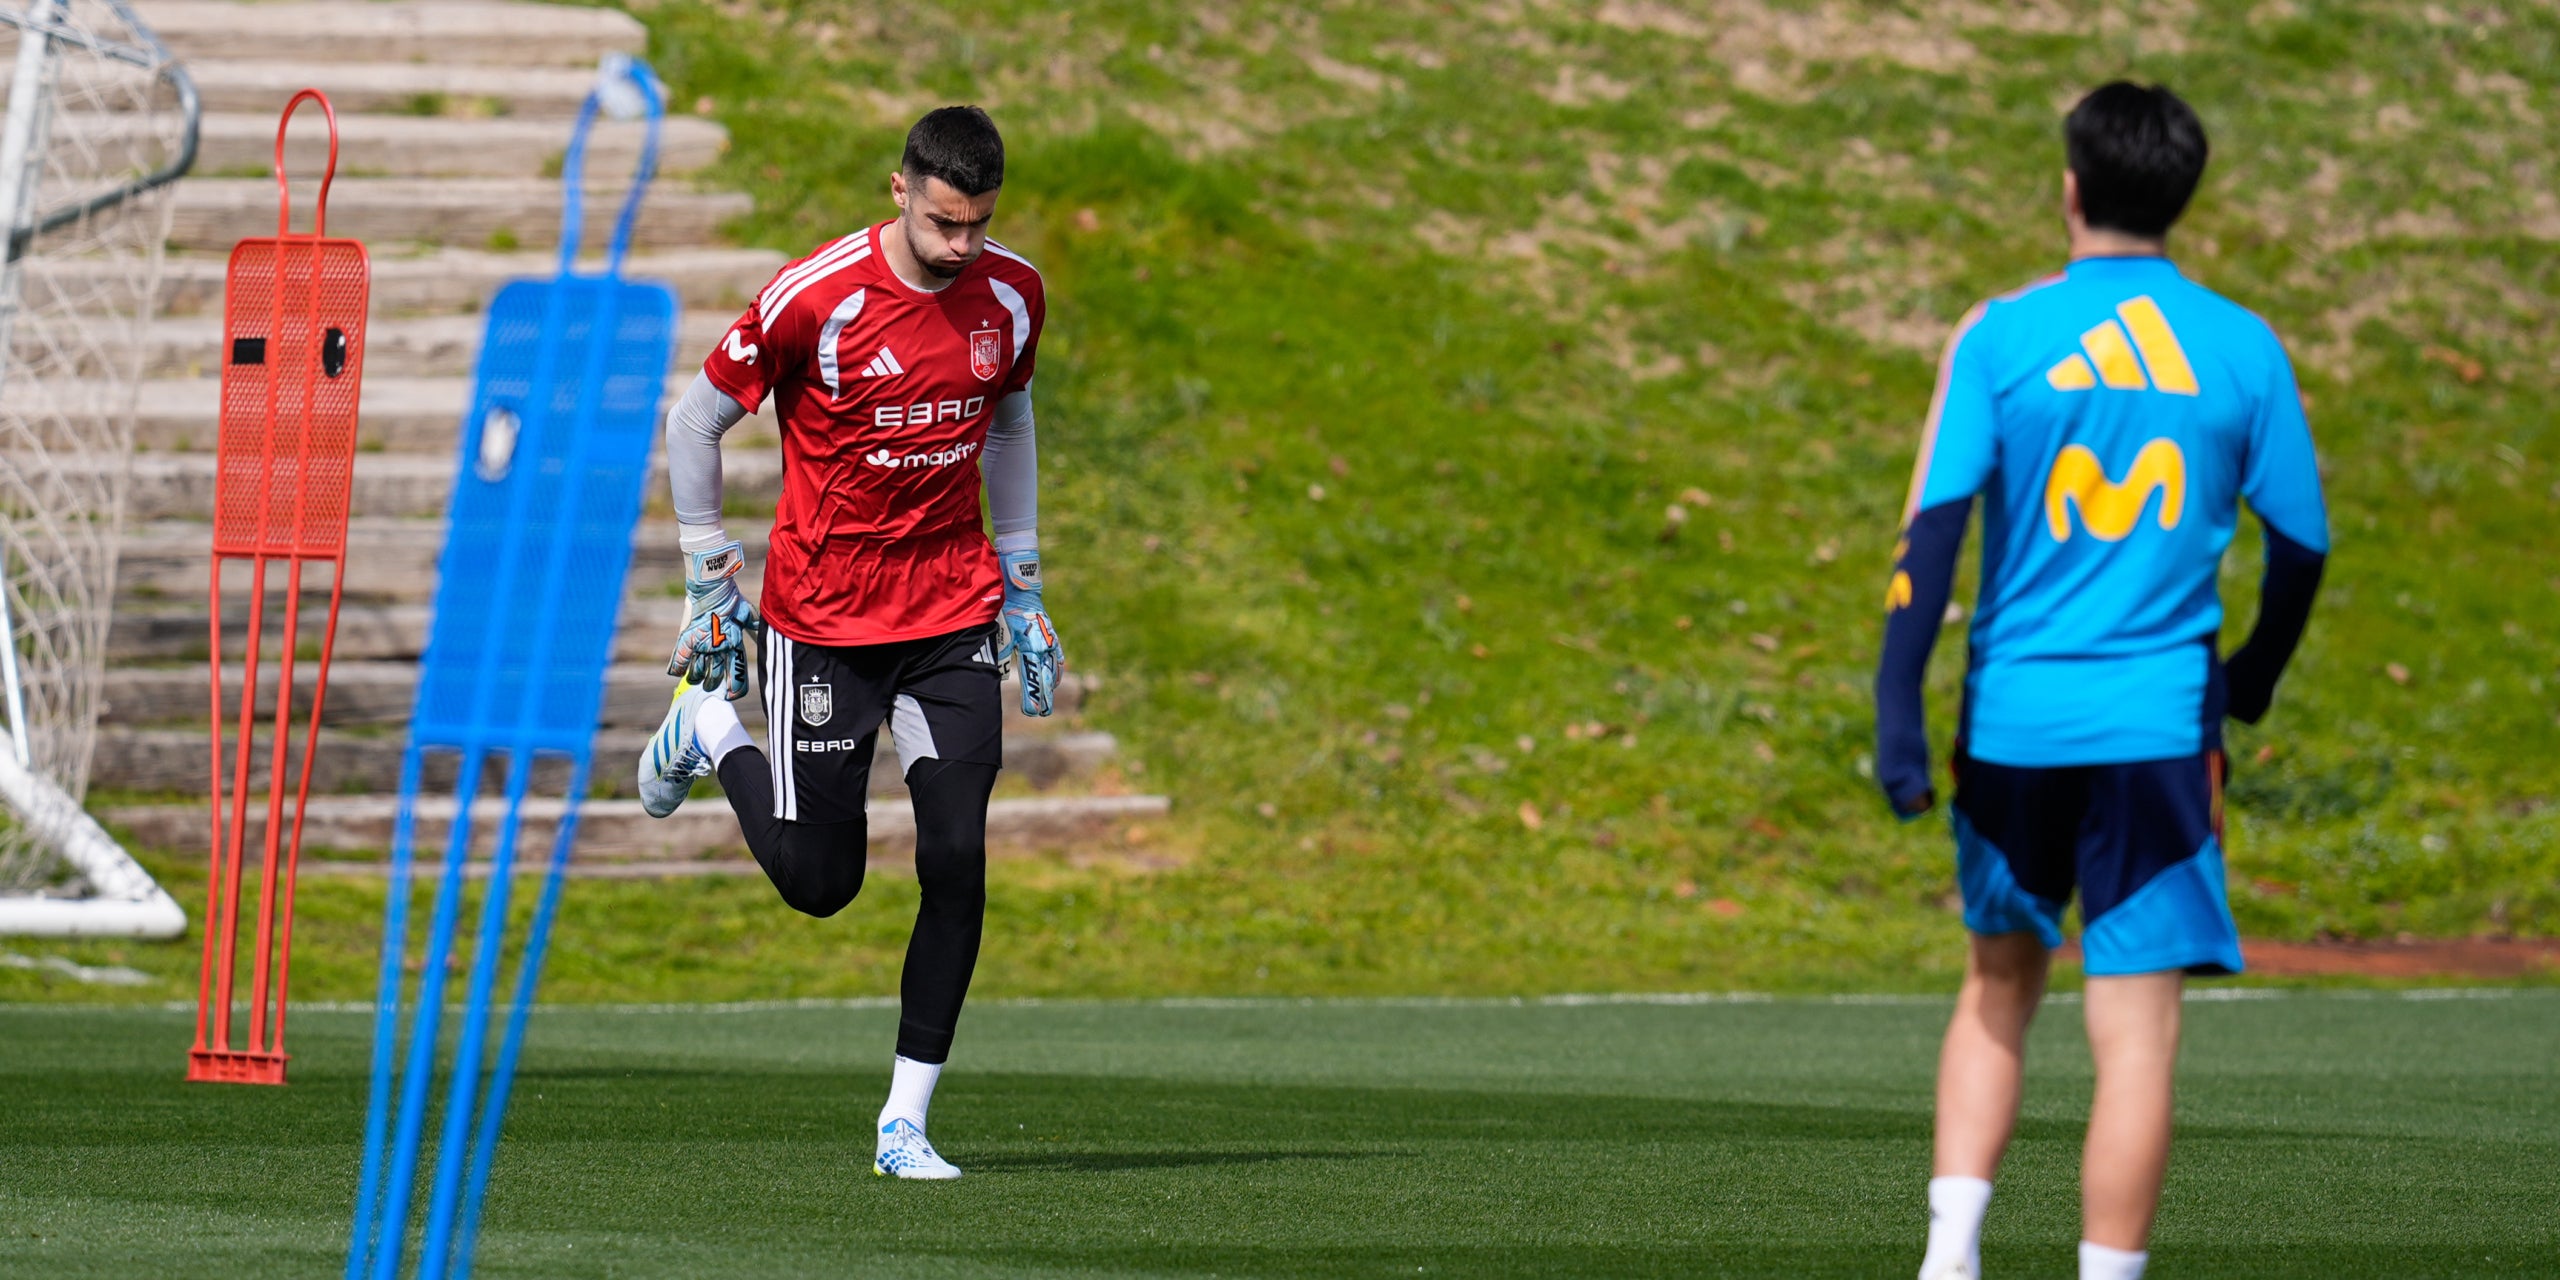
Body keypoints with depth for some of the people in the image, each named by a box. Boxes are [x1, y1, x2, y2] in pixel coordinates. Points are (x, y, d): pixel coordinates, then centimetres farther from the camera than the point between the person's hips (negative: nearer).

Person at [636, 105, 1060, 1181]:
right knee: (817, 883, 2)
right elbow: (695, 420, -5)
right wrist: (711, 583, -3)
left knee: (957, 860, -9)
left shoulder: (1012, 295, -1)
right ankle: (712, 729, 32)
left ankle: (906, 1122, 1)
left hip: (953, 608, 3)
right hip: (822, 616, -3)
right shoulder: (815, 299, -16)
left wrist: (1022, 583, 15)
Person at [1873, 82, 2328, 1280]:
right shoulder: (2241, 347, 2)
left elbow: (1933, 528, -7)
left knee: (1999, 983, 20)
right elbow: (2301, 545, 7)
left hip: (2011, 720, 1)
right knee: (2136, 1034, -1)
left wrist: (1898, 719, -5)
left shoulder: (2001, 334, -1)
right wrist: (2247, 687, 24)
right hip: (2160, 727, -1)